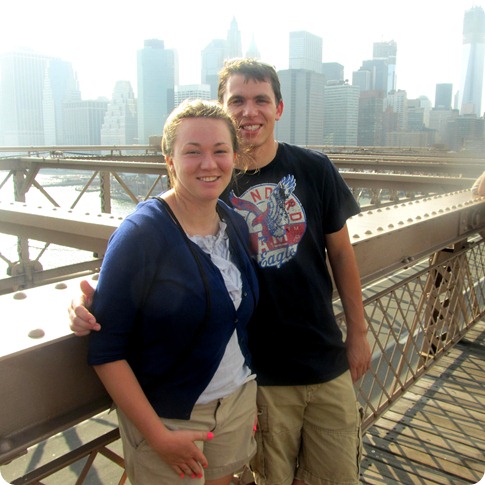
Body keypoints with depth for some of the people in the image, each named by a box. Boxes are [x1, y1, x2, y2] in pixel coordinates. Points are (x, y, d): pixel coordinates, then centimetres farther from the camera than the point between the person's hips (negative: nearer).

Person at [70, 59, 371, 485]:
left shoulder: (314, 169, -4)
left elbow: (340, 251, 5)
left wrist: (358, 331, 8)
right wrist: (92, 297, -24)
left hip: (326, 359, 2)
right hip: (258, 373, -2)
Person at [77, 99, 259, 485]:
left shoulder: (237, 225, -1)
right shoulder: (140, 234, -19)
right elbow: (105, 350, -18)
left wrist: (251, 400, 11)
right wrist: (158, 436, -17)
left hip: (239, 400, 6)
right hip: (167, 416, -5)